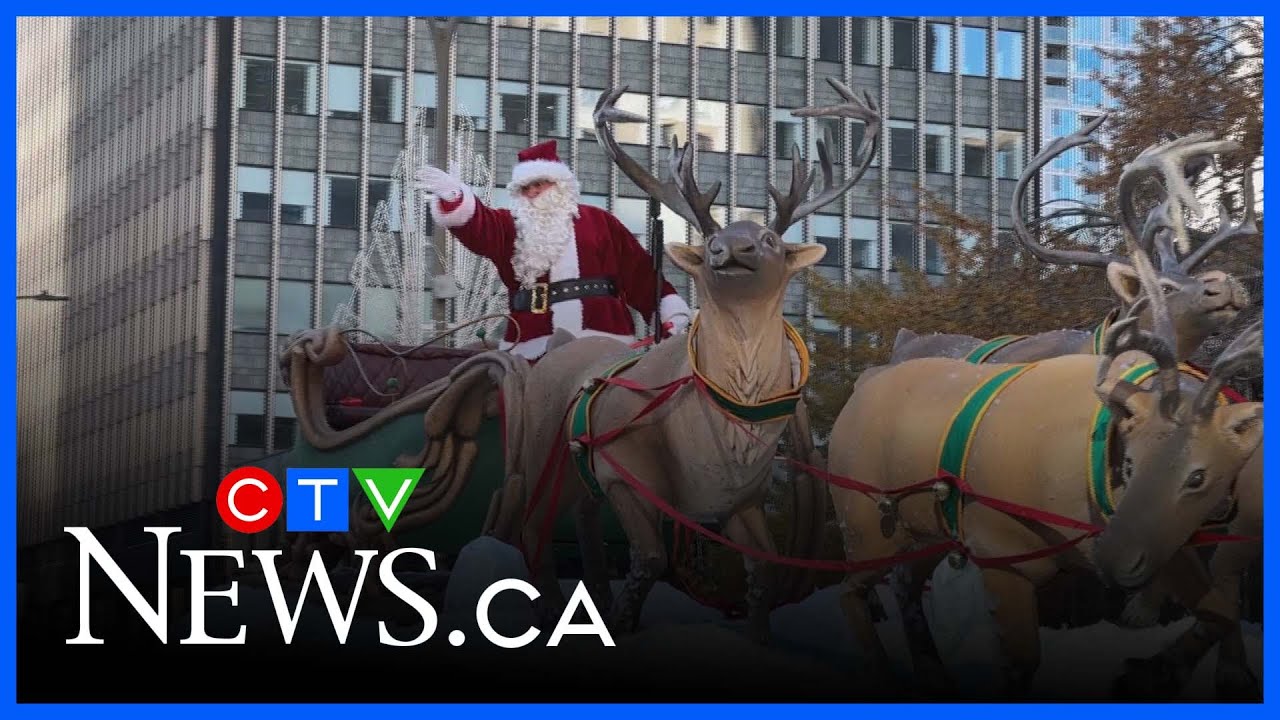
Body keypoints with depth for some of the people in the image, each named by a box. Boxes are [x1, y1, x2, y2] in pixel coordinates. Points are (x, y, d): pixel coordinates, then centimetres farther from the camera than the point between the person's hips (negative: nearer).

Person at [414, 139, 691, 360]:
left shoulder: (598, 221, 16)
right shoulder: (510, 226, 14)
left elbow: (640, 270, 12)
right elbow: (477, 223, -7)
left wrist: (671, 309, 3)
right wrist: (453, 196, -29)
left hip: (603, 341, 0)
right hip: (535, 347, 0)